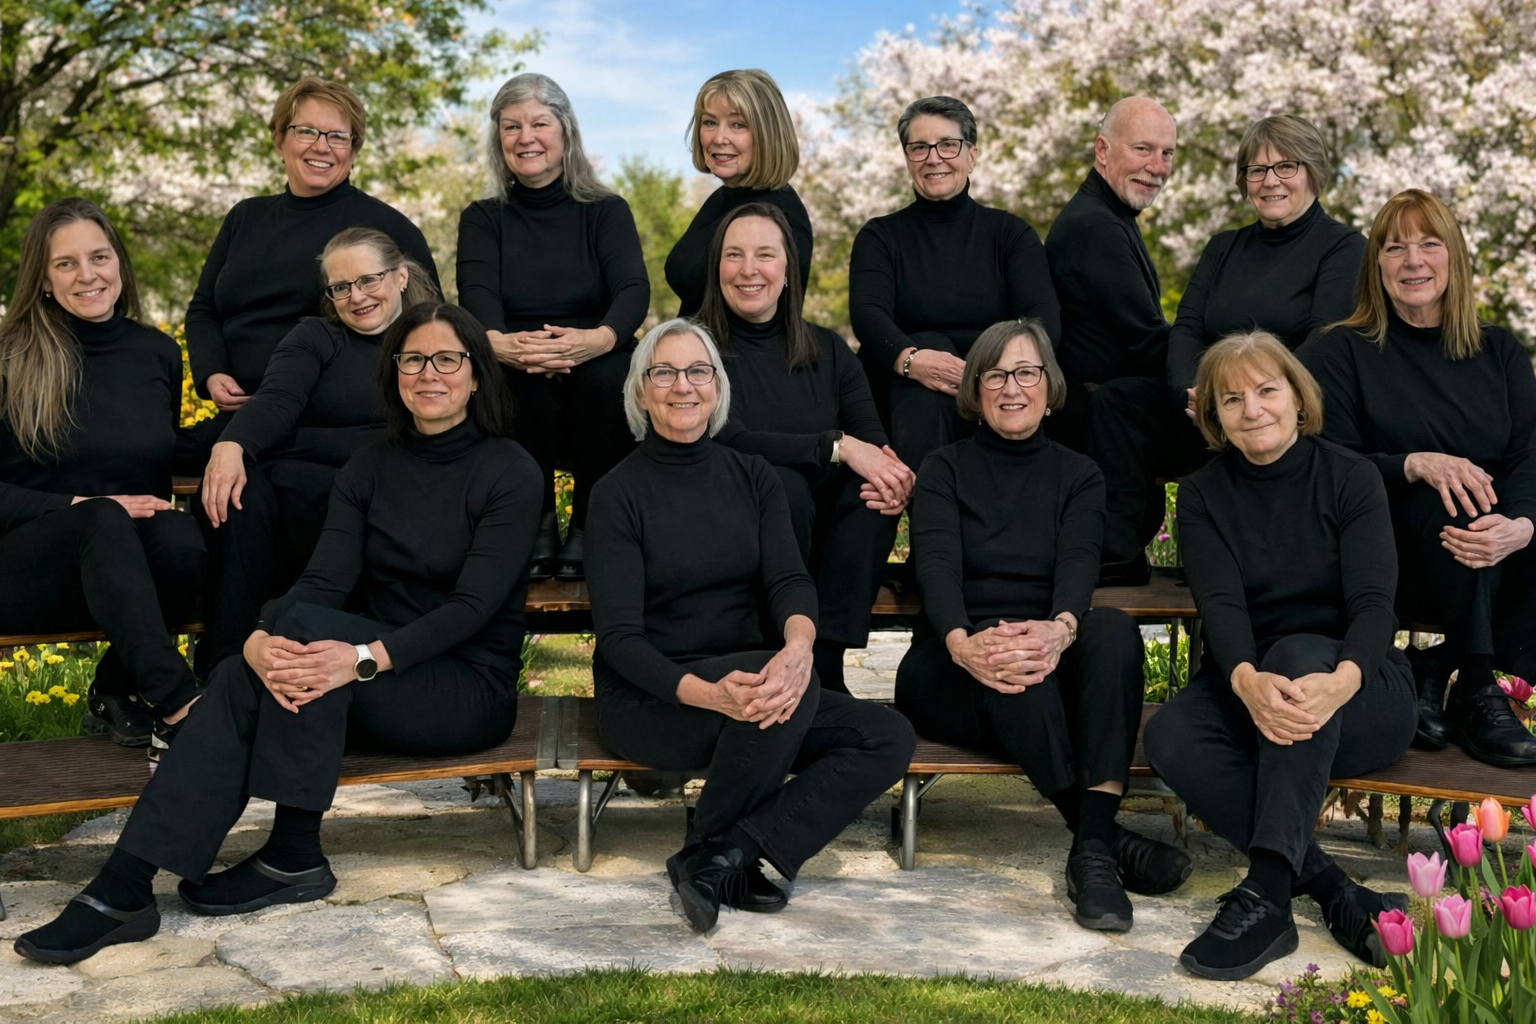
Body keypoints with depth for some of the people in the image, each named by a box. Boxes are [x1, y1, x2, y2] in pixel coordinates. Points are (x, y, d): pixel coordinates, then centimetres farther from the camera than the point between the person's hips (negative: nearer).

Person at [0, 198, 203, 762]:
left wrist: (152, 506, -2)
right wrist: (80, 505, -16)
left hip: (122, 567, 3)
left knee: (182, 539, -33)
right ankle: (177, 702, -46)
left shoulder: (158, 354, 11)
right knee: (103, 522, -37)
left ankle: (115, 694, -11)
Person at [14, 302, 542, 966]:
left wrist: (368, 656, -32)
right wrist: (259, 641, -26)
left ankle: (293, 856, -21)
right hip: (380, 689, 5)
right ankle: (125, 883, -29)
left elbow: (474, 604, -16)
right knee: (241, 677, -24)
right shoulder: (370, 469, 9)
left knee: (305, 624, -29)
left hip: (471, 688, -5)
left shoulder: (510, 472, -6)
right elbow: (325, 578, -4)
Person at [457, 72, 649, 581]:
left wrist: (598, 339, -32)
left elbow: (633, 290, -7)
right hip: (520, 389, 0)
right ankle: (537, 525, -17)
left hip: (593, 368, 0)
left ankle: (589, 528, -17)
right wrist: (498, 342, -32)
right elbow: (476, 295, -6)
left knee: (612, 374, -34)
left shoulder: (606, 211, 11)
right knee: (524, 376, -34)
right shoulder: (483, 219, 14)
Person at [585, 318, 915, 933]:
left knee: (889, 738, -17)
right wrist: (705, 693, -31)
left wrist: (798, 645, -30)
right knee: (790, 690, -34)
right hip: (649, 699, -5)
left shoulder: (753, 478, 9)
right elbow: (618, 637, -12)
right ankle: (732, 857, -12)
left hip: (748, 681, 5)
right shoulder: (617, 494, -4)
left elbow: (789, 578, -5)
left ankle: (718, 859, -19)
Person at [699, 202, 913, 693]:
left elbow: (873, 440, -1)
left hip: (823, 535, 4)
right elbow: (729, 441, -17)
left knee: (873, 488, -25)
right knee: (780, 483, -33)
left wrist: (894, 475, -26)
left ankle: (826, 663, -25)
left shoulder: (828, 351, 12)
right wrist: (835, 446, -24)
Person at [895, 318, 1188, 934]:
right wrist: (962, 642, -33)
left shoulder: (1078, 476, 15)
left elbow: (1079, 564, -6)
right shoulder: (945, 470, 10)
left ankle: (1093, 846, -38)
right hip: (953, 666, -2)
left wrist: (1060, 628, -31)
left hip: (1047, 661, 2)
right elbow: (936, 565, -9)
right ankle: (1101, 833, -35)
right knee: (1010, 661, -36)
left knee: (1113, 629, -31)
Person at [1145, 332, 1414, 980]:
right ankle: (1336, 895, -31)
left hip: (1360, 690, -2)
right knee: (1168, 740, -30)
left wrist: (1341, 679, -38)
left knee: (1299, 653, -37)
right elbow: (1221, 603, -13)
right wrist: (1246, 680, -37)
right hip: (1244, 684, 2)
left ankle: (1266, 894, -43)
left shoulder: (1351, 479, -1)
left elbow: (1373, 602, -14)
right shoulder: (1202, 495, 4)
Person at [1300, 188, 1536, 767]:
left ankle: (1436, 669, -13)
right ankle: (1475, 693, -21)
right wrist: (1416, 465, -26)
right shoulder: (1340, 354, 4)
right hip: (1388, 561, -3)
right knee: (1451, 498, -34)